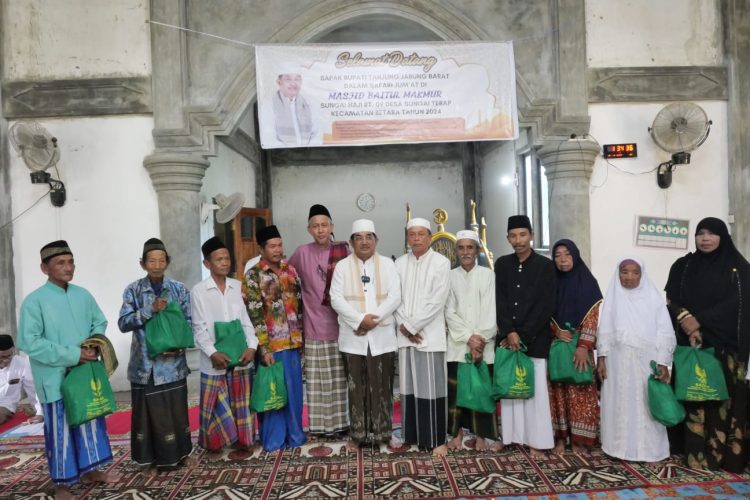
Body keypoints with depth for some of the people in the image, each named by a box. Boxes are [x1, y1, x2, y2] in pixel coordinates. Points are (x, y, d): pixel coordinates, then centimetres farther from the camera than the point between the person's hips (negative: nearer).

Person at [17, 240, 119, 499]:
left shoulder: (83, 295, 4)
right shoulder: (34, 301, -13)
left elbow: (100, 322, 13)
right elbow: (29, 342, -18)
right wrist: (72, 355, -20)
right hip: (56, 378, -5)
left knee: (91, 421, 15)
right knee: (60, 429, 5)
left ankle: (89, 470, 32)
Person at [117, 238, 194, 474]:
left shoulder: (179, 289, 1)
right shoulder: (133, 291, -1)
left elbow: (189, 322, 1)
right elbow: (123, 323, -9)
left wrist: (178, 346, -14)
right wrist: (150, 310, -20)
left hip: (172, 363, 1)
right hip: (145, 364, 0)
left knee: (176, 410, 9)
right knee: (147, 412, 7)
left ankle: (182, 453, 27)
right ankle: (150, 459, 24)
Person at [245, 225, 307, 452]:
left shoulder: (291, 270, 7)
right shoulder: (253, 275, -8)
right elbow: (255, 315, -11)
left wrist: (301, 336, 10)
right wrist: (263, 347, -14)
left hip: (293, 342, 4)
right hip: (271, 344, -4)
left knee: (294, 390, 13)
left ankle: (295, 434, 28)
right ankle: (273, 439, 22)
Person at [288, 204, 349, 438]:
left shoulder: (344, 251, 0)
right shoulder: (302, 253, -1)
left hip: (341, 324, 1)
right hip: (315, 326, 0)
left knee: (341, 376, 8)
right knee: (318, 378, 6)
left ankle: (342, 421, 21)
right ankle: (322, 423, 18)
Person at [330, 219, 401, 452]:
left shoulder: (387, 264, 5)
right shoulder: (342, 266, 3)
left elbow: (395, 297, -3)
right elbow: (336, 298, -5)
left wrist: (374, 319, -14)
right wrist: (360, 319, -15)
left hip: (382, 335, 1)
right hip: (353, 336, 0)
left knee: (382, 385, 7)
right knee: (357, 386, 6)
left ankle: (384, 432, 19)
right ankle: (357, 433, 17)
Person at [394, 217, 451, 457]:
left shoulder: (441, 263, -3)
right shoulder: (399, 263, 9)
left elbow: (437, 301, -11)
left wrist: (412, 325, -11)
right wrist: (403, 325, -8)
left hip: (430, 334, -3)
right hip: (405, 334, 4)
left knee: (432, 387, -1)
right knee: (408, 386, 8)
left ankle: (438, 439, 10)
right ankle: (412, 435, 19)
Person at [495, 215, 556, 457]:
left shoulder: (545, 265, -2)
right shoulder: (502, 264, 6)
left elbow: (546, 306, -7)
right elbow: (499, 301, 1)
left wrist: (523, 336, -11)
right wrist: (509, 332, -10)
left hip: (535, 339, -2)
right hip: (508, 337, 3)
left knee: (535, 388, 0)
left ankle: (537, 441, 10)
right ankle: (510, 435, 16)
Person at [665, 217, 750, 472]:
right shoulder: (683, 266, 10)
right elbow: (670, 301, 4)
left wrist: (698, 321, -14)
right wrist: (687, 322, -15)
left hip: (727, 343, -1)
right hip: (691, 342, 1)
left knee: (727, 396, -4)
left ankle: (728, 454, 5)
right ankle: (698, 455, 3)